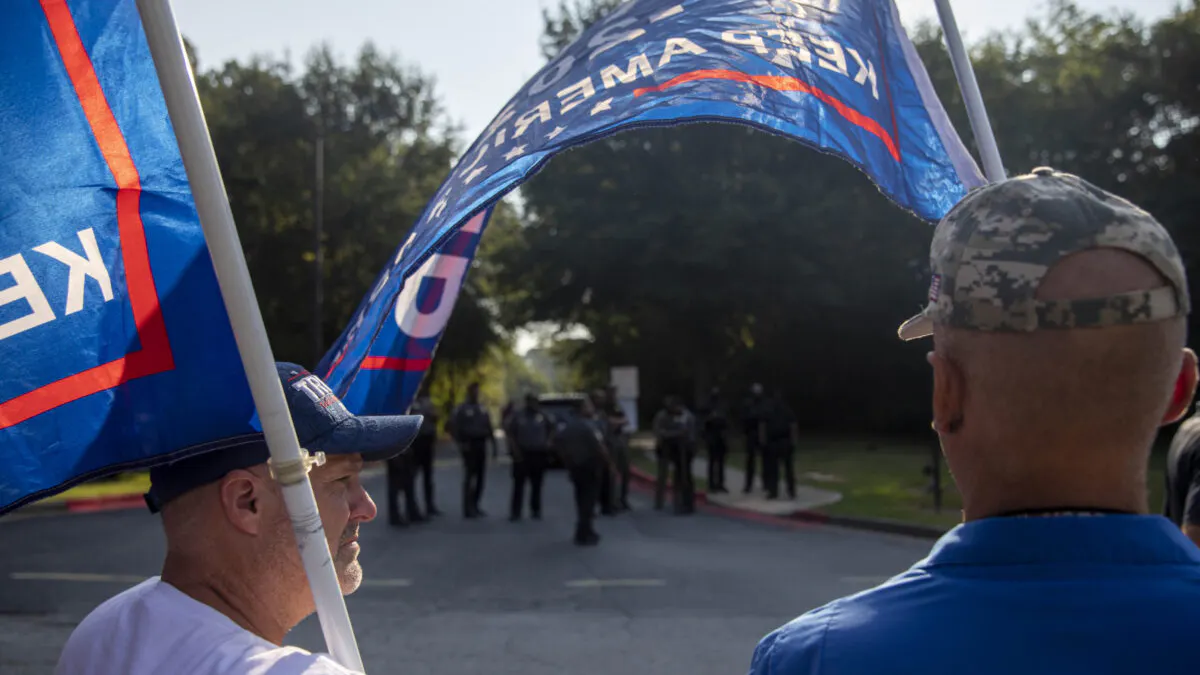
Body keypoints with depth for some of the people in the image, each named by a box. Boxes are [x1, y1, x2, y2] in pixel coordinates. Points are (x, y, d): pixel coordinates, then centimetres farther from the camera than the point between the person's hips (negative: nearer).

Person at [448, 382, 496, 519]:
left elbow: (489, 428, 17)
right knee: (469, 477, -7)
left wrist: (493, 444, 11)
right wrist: (460, 444, -18)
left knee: (480, 477, 7)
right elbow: (454, 428, -10)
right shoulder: (461, 409, -3)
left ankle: (475, 506, 17)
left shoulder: (482, 409, 15)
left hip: (481, 445, 6)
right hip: (469, 446, -6)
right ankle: (468, 509, -4)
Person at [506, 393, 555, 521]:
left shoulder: (542, 416, 6)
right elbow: (509, 432, -1)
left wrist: (548, 442, 5)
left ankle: (536, 510, 16)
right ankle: (515, 512, -2)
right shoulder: (517, 415, 0)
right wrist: (514, 448, -9)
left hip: (539, 454, 2)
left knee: (537, 485, 7)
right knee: (519, 484, -4)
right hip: (522, 454, -2)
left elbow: (552, 429, 18)